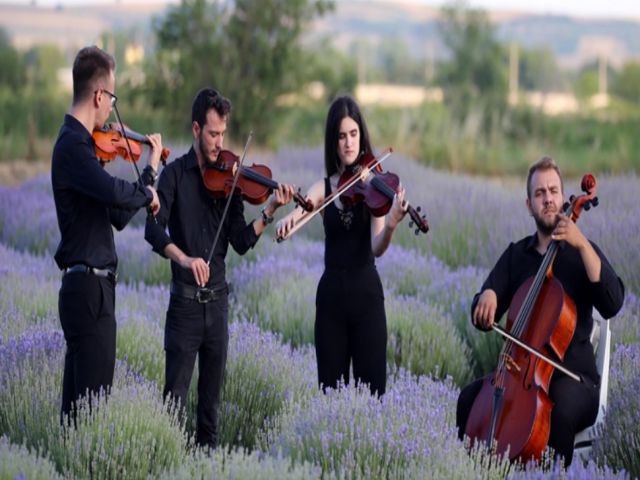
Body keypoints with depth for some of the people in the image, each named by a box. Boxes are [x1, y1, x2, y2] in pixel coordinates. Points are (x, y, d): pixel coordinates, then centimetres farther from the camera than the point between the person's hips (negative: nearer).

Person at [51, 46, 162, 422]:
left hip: (86, 288, 10)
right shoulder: (73, 146, -14)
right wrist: (147, 192, -12)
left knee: (77, 402, 13)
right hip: (89, 288, -10)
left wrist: (151, 171, 16)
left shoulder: (79, 144, 15)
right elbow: (113, 191, -32)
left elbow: (118, 216, 20)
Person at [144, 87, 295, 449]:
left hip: (218, 299, 4)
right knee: (176, 393, -5)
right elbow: (154, 230, -17)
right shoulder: (176, 174, -4)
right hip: (185, 300, -4)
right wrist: (184, 258, -33)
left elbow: (241, 242, 1)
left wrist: (270, 212, -14)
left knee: (212, 392, 10)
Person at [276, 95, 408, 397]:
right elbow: (295, 217, -7)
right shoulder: (323, 188, 7)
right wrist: (286, 221, -31)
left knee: (371, 390, -4)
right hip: (331, 295, 2)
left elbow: (377, 248, -14)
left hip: (366, 295, -2)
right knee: (330, 389, 5)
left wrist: (391, 225, -35)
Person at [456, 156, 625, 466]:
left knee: (562, 410, -36)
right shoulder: (516, 255, 12)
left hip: (572, 374, -4)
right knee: (469, 399, -21)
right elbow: (483, 318, 7)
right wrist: (487, 296, -17)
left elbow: (612, 304, -17)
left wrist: (583, 245, -22)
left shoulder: (581, 253, 1)